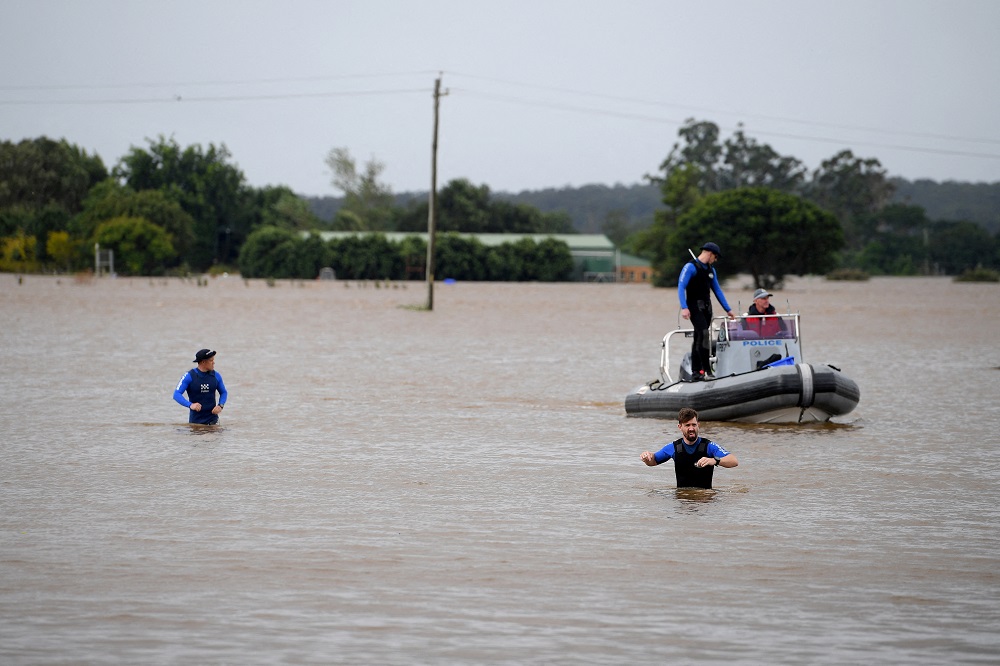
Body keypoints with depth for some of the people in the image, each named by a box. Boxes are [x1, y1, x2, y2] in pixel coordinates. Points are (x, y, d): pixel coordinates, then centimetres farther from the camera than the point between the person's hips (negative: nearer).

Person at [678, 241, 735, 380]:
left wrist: (728, 310, 20)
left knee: (698, 339, 10)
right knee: (703, 334, -20)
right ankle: (707, 371, -24)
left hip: (707, 307, 8)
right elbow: (681, 287, -15)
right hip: (695, 306, -8)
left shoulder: (710, 270, 17)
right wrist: (684, 308, -25)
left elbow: (717, 290, 22)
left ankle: (695, 372, 13)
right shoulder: (691, 267, -8)